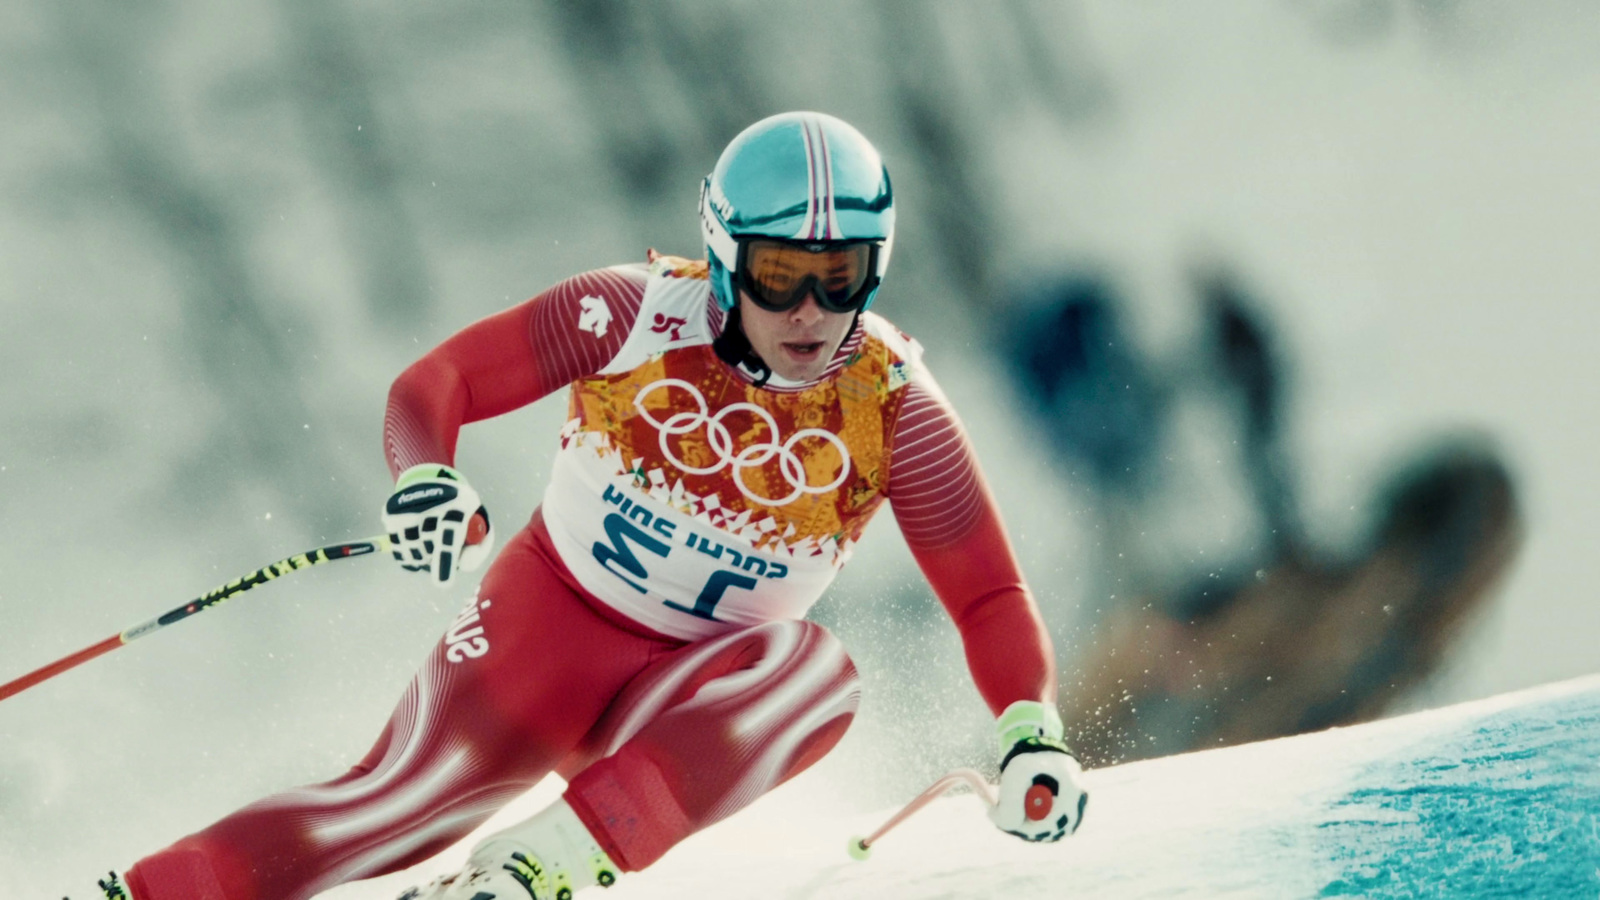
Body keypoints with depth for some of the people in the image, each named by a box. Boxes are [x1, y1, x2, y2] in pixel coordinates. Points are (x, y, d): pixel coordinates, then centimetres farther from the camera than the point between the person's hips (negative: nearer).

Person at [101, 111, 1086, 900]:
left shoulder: (892, 406, -15)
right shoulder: (640, 313, -16)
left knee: (814, 670, -31)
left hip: (700, 691, 0)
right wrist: (424, 478, -34)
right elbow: (437, 381, -12)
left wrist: (1035, 731, -30)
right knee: (400, 809, -18)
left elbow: (990, 597, -12)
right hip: (553, 616, 0)